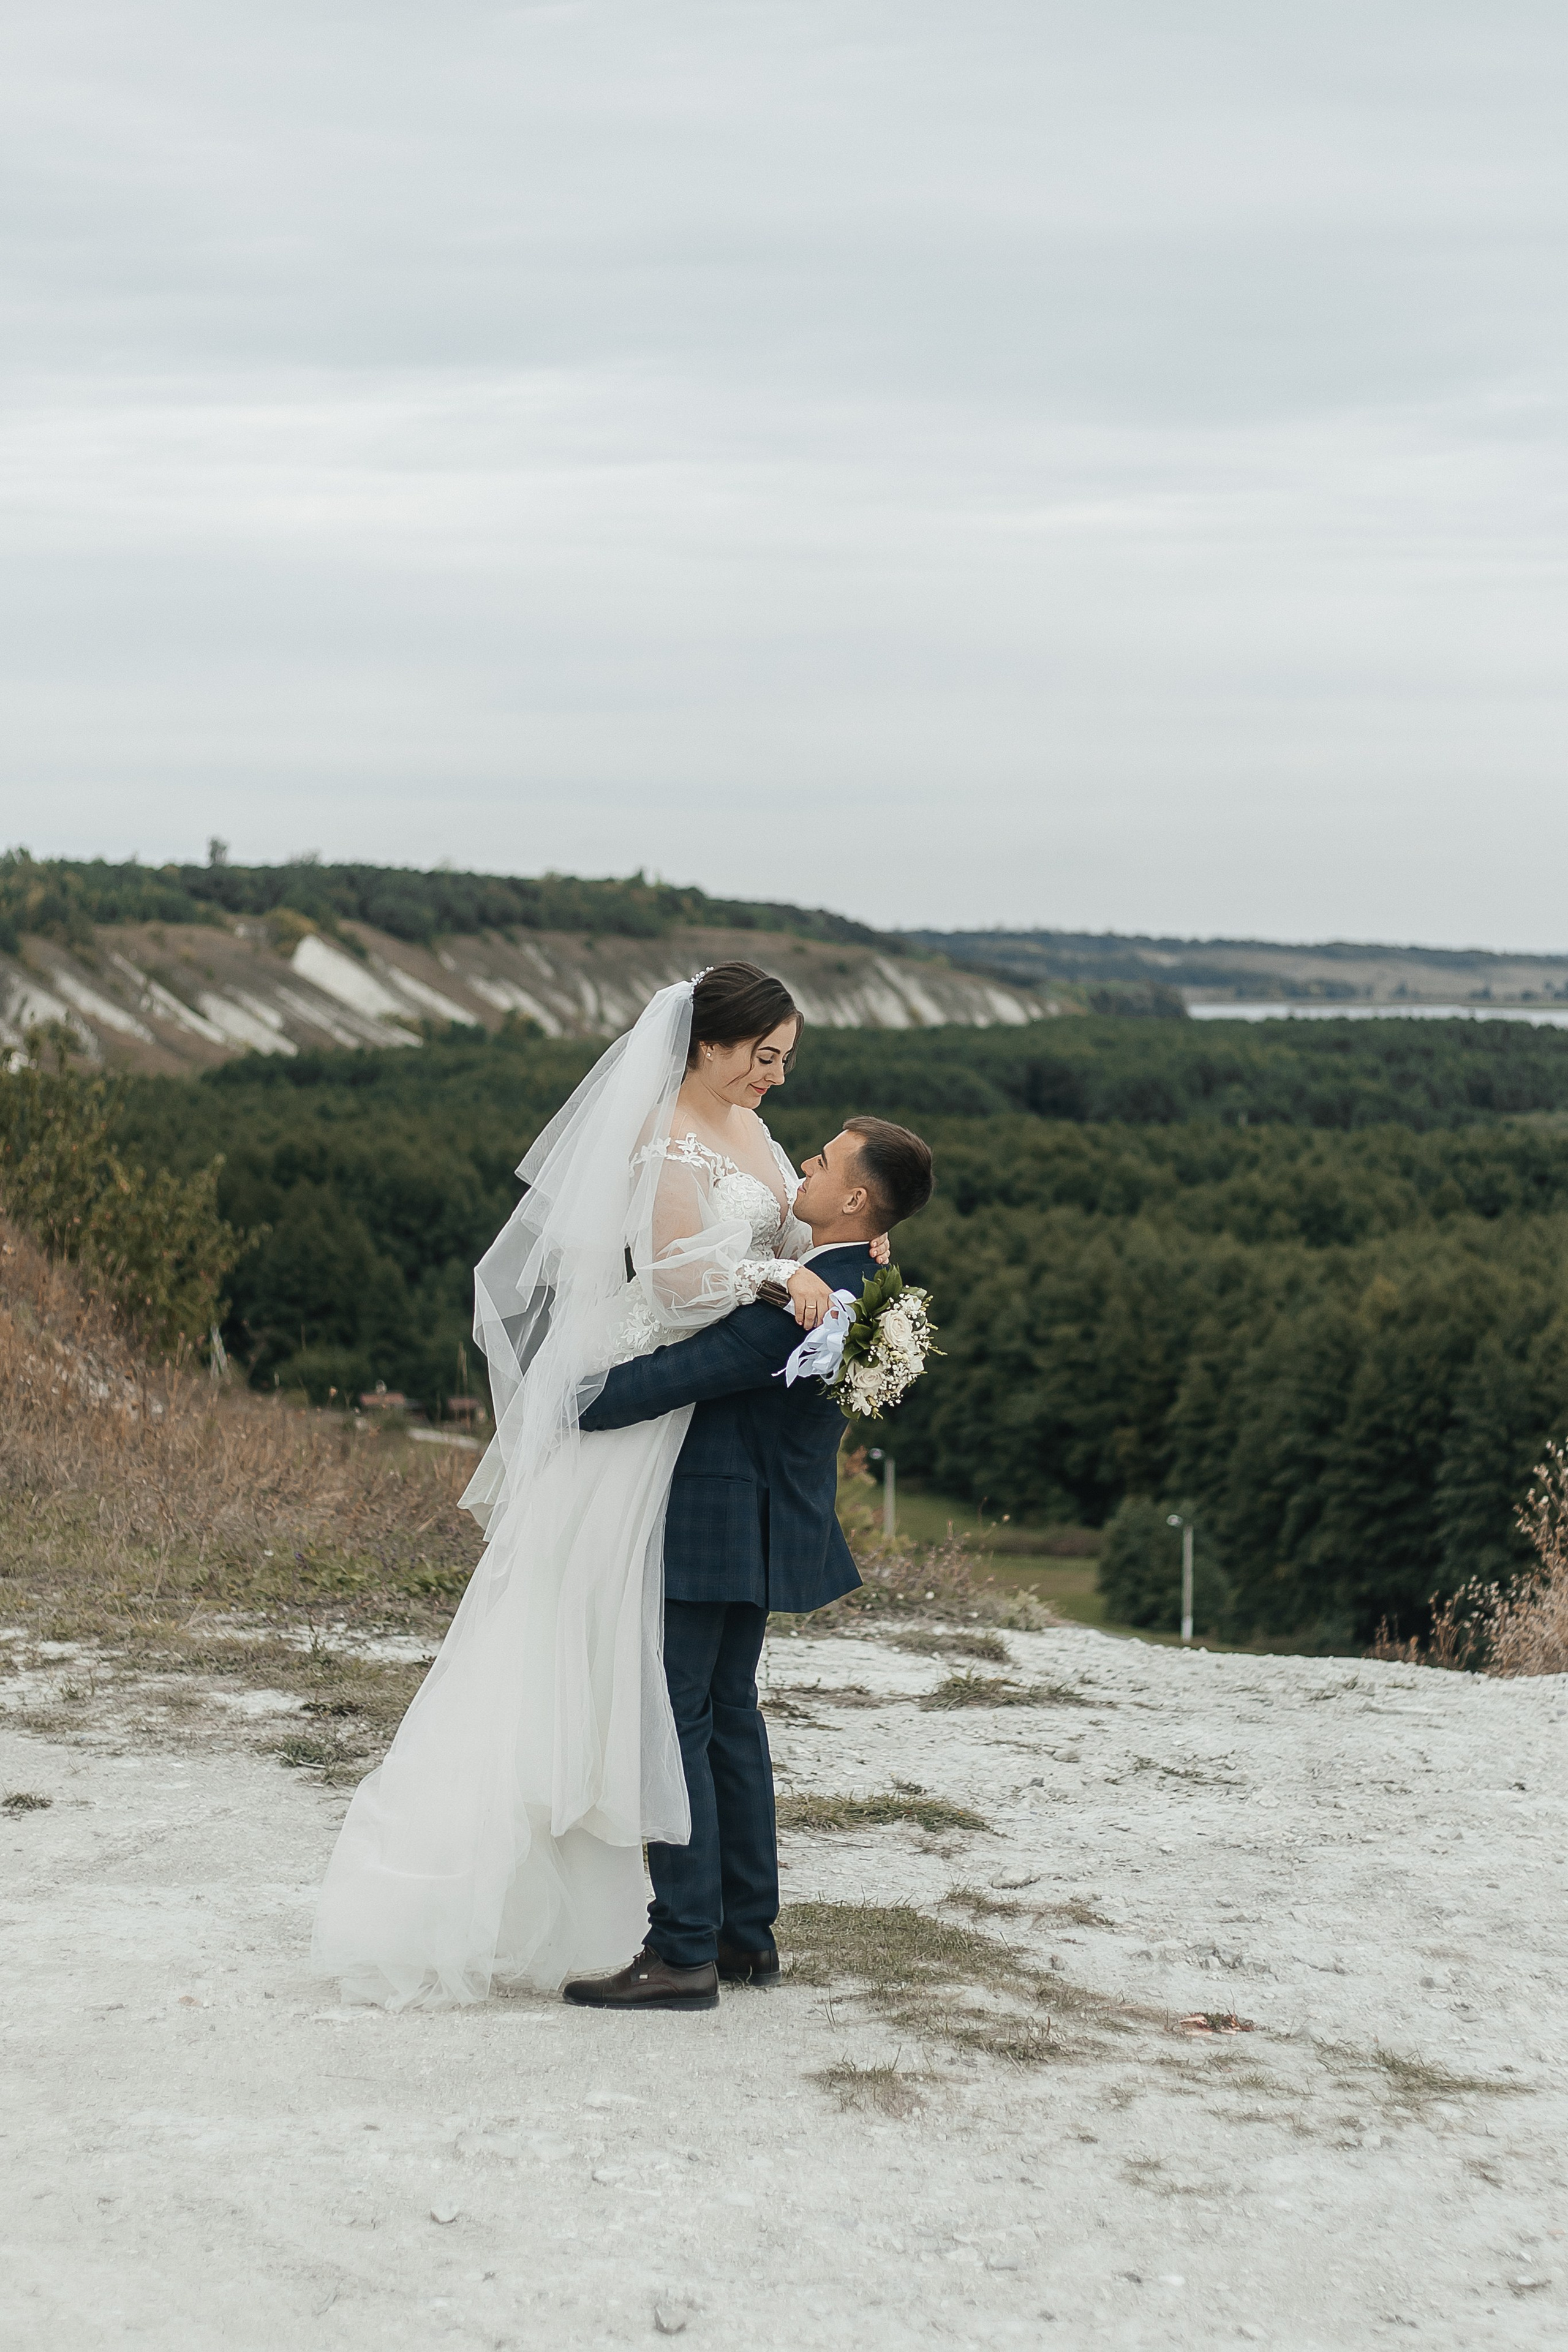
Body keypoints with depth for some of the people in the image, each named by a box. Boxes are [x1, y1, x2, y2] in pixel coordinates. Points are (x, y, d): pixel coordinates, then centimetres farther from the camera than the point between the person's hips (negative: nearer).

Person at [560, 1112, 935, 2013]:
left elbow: (686, 1371, -25)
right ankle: (748, 1933, 25)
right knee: (728, 1711, 18)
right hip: (764, 1525, 10)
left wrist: (567, 1408, -17)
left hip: (718, 1525, -10)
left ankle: (683, 1954, -3)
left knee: (675, 1723, -5)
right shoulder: (862, 1286, 5)